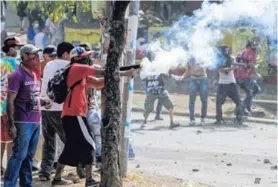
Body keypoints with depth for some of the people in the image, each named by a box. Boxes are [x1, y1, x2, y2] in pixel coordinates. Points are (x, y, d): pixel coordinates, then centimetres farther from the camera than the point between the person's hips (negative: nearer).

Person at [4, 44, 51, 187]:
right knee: (19, 154, -10)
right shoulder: (18, 75, -11)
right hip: (23, 122, -8)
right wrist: (11, 124, -19)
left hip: (36, 121, 8)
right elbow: (10, 101, -14)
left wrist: (42, 102, 5)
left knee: (29, 156, 11)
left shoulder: (35, 74, 14)